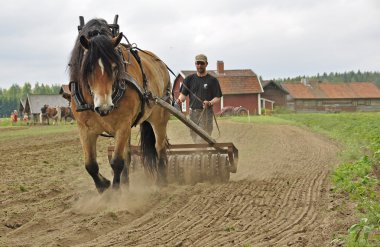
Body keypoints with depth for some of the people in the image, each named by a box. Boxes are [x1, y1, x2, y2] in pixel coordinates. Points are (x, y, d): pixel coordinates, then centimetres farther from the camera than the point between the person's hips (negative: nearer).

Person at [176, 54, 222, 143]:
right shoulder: (189, 79, 12)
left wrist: (210, 103, -19)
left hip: (206, 112, -4)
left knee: (202, 140, -14)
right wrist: (180, 99, -14)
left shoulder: (212, 80, 3)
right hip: (193, 112, 4)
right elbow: (183, 94, 9)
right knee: (195, 137, 6)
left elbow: (217, 98, 1)